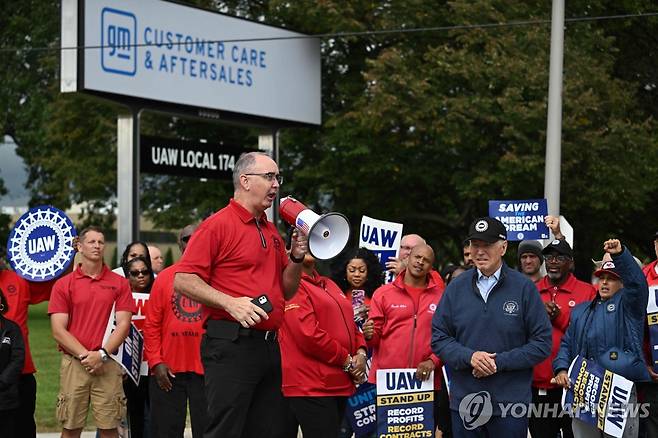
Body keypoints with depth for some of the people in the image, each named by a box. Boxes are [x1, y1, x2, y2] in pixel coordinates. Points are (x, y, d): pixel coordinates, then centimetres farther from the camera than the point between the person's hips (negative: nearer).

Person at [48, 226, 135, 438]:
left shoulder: (119, 283, 9)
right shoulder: (63, 285, 7)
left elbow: (123, 325, 1)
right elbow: (58, 331, 0)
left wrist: (102, 354, -11)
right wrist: (85, 355, -10)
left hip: (108, 363, 0)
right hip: (73, 363, 0)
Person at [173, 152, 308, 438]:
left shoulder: (272, 232, 19)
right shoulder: (218, 224, -5)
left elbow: (287, 291, 24)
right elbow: (183, 281, -12)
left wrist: (296, 258, 6)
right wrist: (231, 303, -22)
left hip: (268, 346, 8)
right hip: (231, 344, -8)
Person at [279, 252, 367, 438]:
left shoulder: (329, 285, 19)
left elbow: (349, 323, 20)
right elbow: (308, 335, -18)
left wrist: (360, 353, -1)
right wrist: (348, 361, -11)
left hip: (339, 385, 9)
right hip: (311, 386, -9)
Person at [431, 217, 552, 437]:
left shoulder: (524, 287, -2)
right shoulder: (456, 287, 6)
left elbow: (542, 343, -4)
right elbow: (438, 338, 6)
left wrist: (500, 362, -14)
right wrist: (469, 357, -12)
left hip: (510, 403, -2)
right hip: (463, 402, 2)